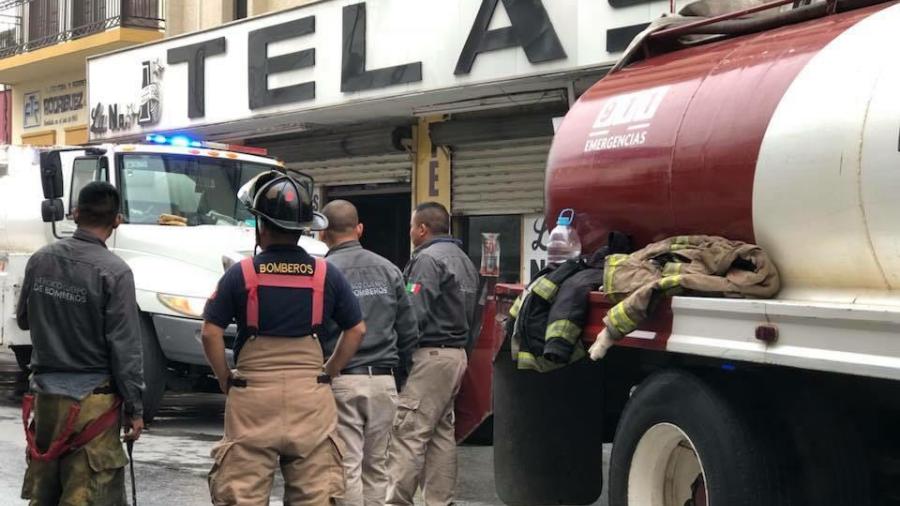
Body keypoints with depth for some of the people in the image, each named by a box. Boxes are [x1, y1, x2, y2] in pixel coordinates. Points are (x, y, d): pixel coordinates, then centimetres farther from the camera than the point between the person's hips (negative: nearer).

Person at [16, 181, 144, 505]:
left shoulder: (40, 260, 2)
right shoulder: (114, 272, -15)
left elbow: (24, 320, 16)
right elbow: (125, 348, -13)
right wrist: (134, 408, -6)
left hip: (44, 393, 6)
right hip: (92, 399, -6)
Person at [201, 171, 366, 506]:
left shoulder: (241, 274, -5)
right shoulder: (326, 275, 3)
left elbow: (211, 333, -6)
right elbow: (356, 330, 9)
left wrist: (225, 379, 6)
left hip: (252, 394, -2)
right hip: (310, 395, 2)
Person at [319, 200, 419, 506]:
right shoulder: (389, 270, 8)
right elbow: (409, 332, 10)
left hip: (341, 380, -4)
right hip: (384, 380, 4)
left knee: (347, 467, -1)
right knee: (376, 467, 13)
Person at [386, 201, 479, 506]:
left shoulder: (428, 259, -12)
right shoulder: (464, 260, 18)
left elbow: (415, 314, -19)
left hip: (431, 354, -10)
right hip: (457, 353, 10)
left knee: (408, 433, -10)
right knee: (442, 432, 12)